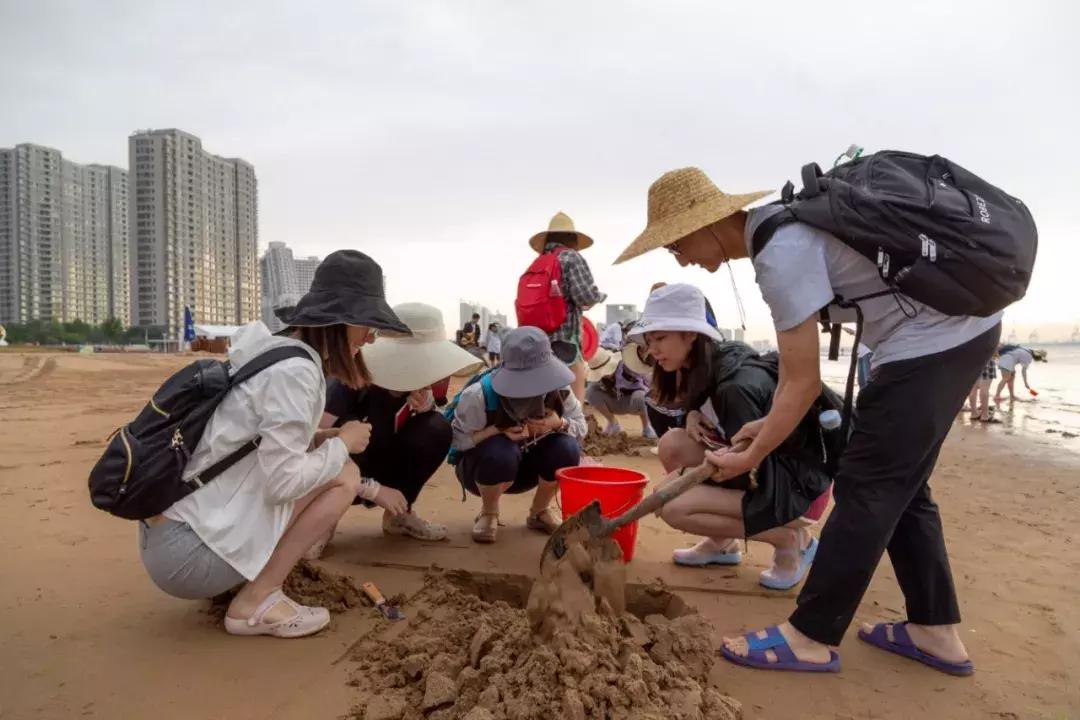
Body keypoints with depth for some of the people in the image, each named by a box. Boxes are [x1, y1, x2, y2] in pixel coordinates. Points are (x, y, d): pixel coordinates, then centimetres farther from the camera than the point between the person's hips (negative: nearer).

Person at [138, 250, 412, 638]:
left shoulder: (277, 351, 9)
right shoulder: (294, 369, -20)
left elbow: (293, 452, 18)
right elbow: (283, 481, -23)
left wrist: (372, 489, 19)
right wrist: (343, 444, -6)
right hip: (188, 552, -9)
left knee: (331, 466, 17)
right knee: (343, 475, -7)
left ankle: (243, 579, 12)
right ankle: (256, 602, -3)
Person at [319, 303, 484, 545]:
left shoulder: (413, 381, -12)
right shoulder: (352, 381, -29)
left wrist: (425, 405, -28)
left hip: (378, 471, 5)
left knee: (437, 429, -20)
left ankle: (399, 513, -2)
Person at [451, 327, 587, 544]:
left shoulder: (559, 391, -18)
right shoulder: (480, 395, -30)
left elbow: (581, 427, -7)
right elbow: (456, 439, -25)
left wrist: (559, 424, -29)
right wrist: (497, 431, -37)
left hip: (525, 467, 4)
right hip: (483, 465, -3)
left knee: (567, 448, -26)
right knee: (500, 452, -40)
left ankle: (539, 512, 4)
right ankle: (488, 513, -4)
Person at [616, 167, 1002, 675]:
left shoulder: (780, 252, -23)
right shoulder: (776, 224, 7)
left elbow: (804, 382, -19)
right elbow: (794, 363, 13)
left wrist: (751, 457, -8)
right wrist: (770, 423, 15)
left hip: (930, 338, -10)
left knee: (867, 489, -5)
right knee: (899, 488, 15)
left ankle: (810, 638, 6)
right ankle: (937, 632, 24)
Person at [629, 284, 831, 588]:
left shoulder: (736, 385, -27)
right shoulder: (704, 368, 0)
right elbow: (701, 408, 18)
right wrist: (693, 414, -7)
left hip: (799, 483, -8)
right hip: (757, 467, 8)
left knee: (675, 508, -19)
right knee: (673, 444, -6)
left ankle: (791, 539, -3)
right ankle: (722, 542, 8)